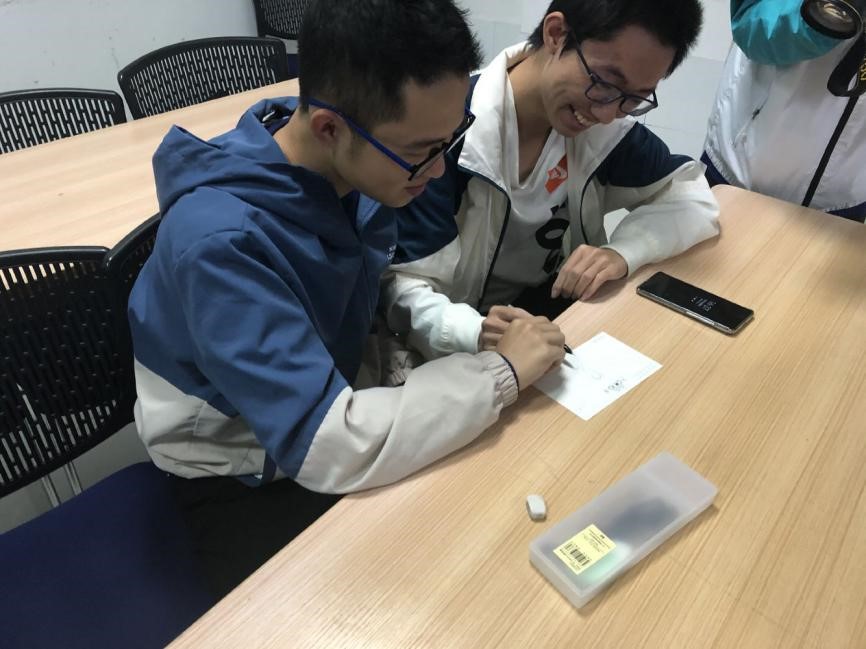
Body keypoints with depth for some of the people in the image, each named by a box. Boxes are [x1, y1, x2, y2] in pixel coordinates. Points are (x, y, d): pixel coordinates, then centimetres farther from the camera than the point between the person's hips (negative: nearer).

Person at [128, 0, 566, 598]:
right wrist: (501, 371, -29)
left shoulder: (358, 165, -11)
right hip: (250, 480, -5)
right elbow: (326, 446, -37)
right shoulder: (221, 239, -33)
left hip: (347, 407, 6)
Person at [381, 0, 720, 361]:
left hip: (560, 312, 4)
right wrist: (475, 332, -42)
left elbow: (694, 198, -1)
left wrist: (621, 253, -21)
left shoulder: (606, 125, -7)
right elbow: (403, 282, -22)